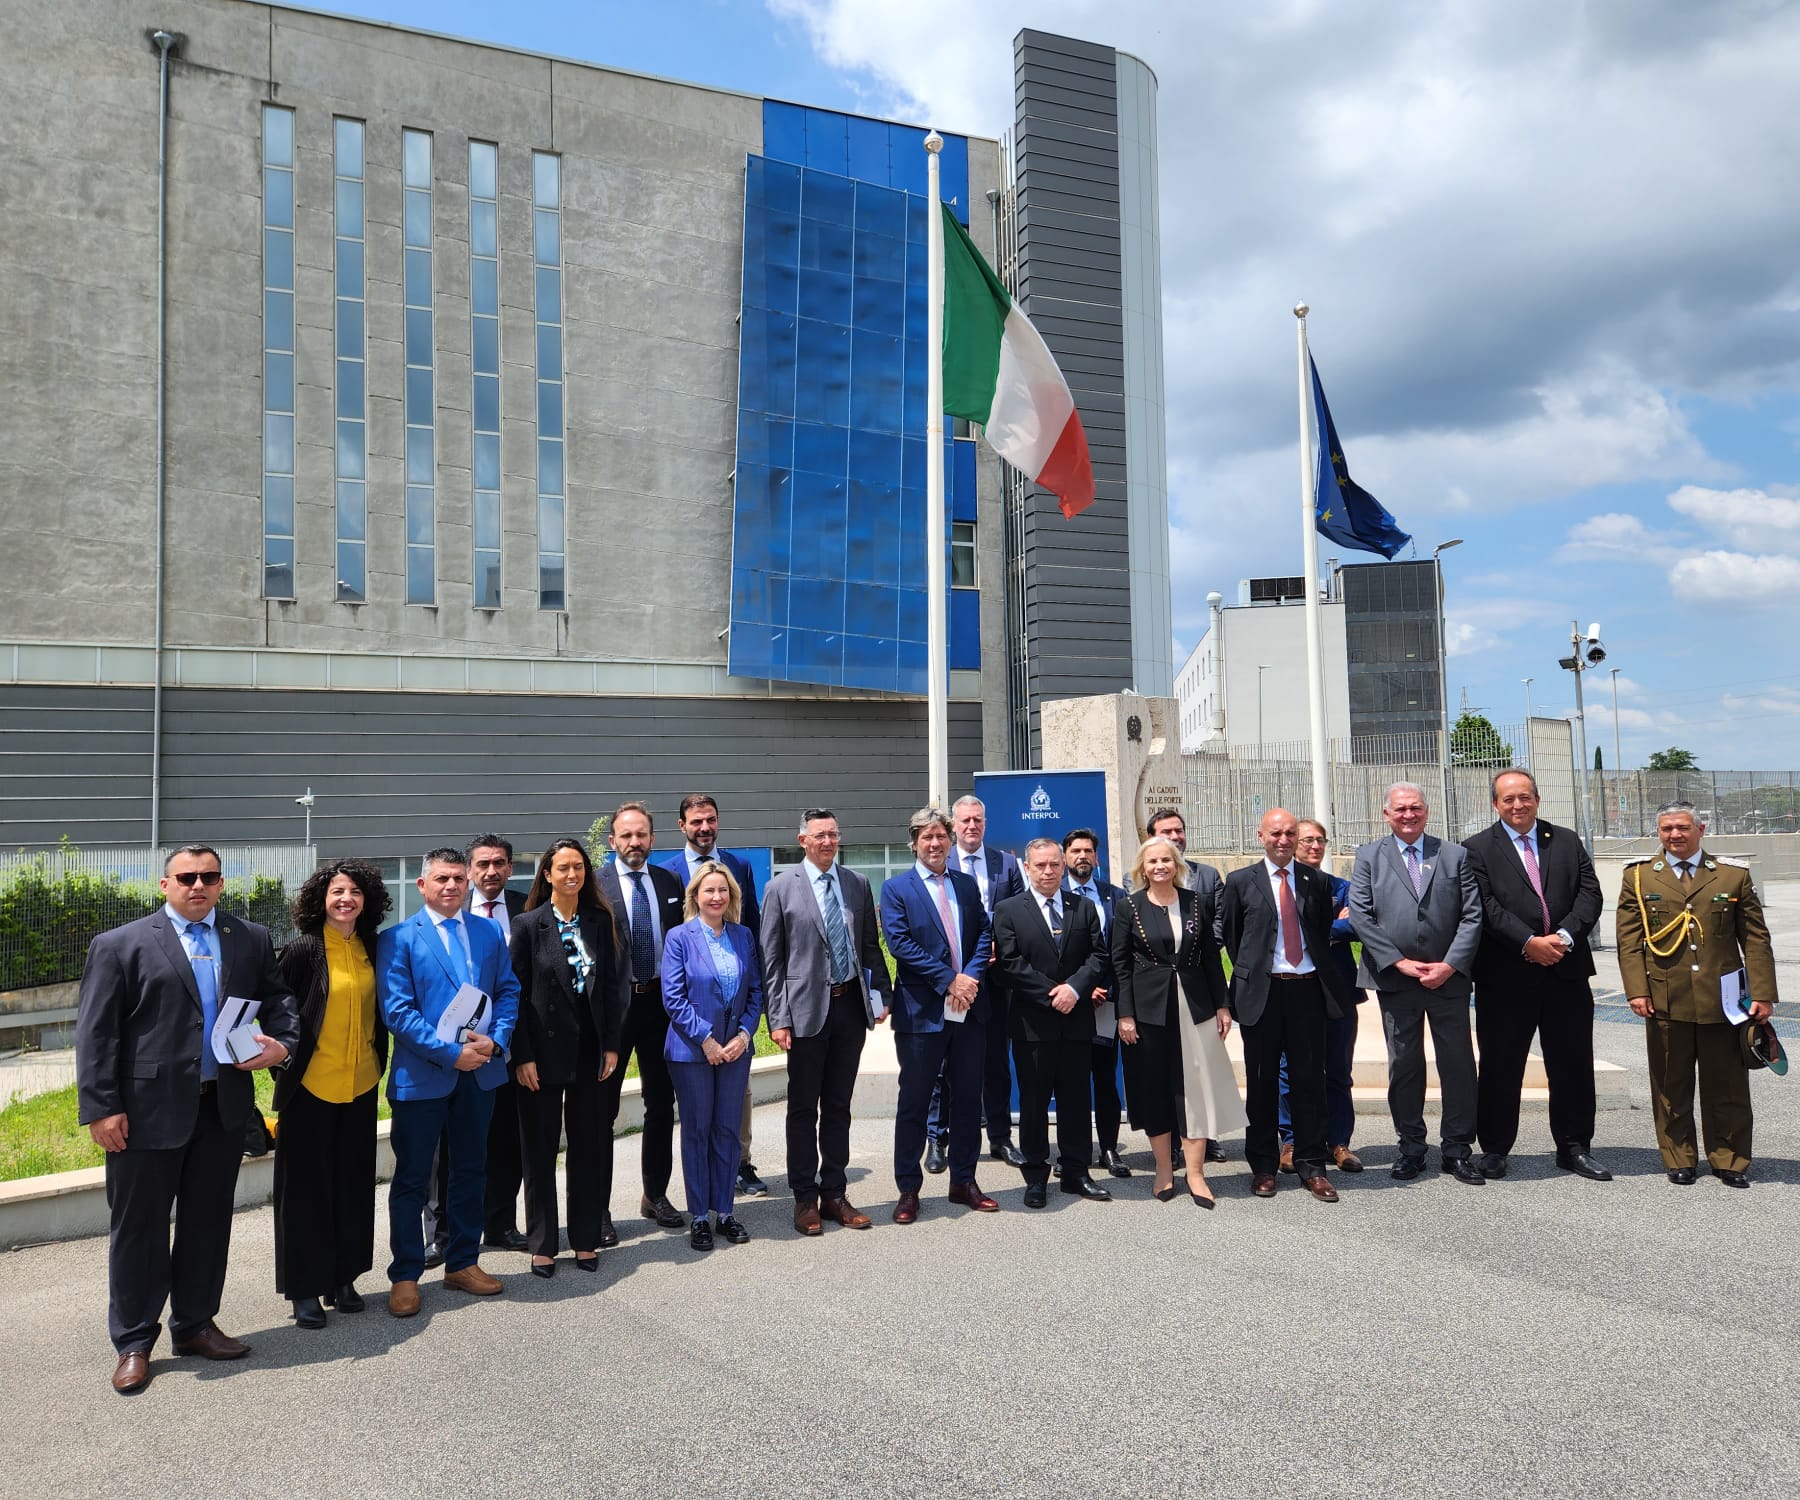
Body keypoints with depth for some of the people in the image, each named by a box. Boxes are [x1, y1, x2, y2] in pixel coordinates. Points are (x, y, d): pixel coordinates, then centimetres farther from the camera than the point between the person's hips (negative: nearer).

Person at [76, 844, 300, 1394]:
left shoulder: (252, 940, 7)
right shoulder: (119, 945, -3)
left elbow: (278, 998, 13)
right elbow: (95, 1033, -5)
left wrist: (281, 1042, -8)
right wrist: (101, 1108, -11)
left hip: (223, 1107, 4)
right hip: (148, 1111, -3)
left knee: (208, 1222, 15)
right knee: (139, 1228, 8)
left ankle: (195, 1324, 31)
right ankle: (133, 1343, 23)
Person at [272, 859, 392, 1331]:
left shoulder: (371, 948, 4)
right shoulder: (302, 949, -10)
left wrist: (378, 1060, 12)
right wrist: (286, 1063, -10)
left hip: (360, 1084, 5)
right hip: (311, 1084, -5)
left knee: (352, 1183, 12)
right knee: (307, 1185, 5)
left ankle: (342, 1278, 25)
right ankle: (305, 1288, 16)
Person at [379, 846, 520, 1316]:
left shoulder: (488, 932, 7)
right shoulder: (398, 939, -7)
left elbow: (508, 991, 7)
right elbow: (397, 1011, -13)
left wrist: (495, 1040, -10)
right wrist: (450, 1053, -18)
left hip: (480, 1069, 4)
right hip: (421, 1075, -4)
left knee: (470, 1171, 15)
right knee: (412, 1178, 6)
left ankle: (463, 1263, 28)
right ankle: (405, 1276, 19)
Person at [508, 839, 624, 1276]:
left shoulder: (599, 921, 4)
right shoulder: (528, 924, -5)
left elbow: (612, 985, 5)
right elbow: (516, 993, -6)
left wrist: (610, 1044, 0)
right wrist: (522, 1056, -11)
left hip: (589, 1048, 3)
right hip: (543, 1050, -3)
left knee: (588, 1146, 10)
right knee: (539, 1149, 6)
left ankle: (586, 1239, 22)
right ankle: (543, 1245, 17)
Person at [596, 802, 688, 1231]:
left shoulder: (670, 882, 7)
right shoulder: (595, 886, -7)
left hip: (660, 1002, 4)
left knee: (661, 1104, 14)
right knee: (603, 1109, 3)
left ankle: (656, 1195, 29)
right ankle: (597, 1209, 13)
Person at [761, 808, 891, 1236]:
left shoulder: (857, 884, 8)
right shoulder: (781, 888, -3)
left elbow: (871, 946, 12)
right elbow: (771, 959, -4)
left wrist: (881, 994, 3)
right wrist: (777, 1018, -9)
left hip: (851, 1004, 4)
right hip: (807, 1008, -3)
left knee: (838, 1107, 12)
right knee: (803, 1109, 6)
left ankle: (835, 1193, 22)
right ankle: (805, 1199, 17)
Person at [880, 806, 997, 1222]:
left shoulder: (967, 884, 12)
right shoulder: (897, 888, -3)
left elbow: (983, 934, 7)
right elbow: (900, 944, -12)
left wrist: (971, 976, -11)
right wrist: (949, 980, -16)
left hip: (969, 1009, 4)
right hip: (922, 1011, -4)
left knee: (967, 1098, 12)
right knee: (914, 1102, 4)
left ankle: (964, 1181, 25)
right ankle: (908, 1189, 15)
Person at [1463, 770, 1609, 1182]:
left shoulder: (1567, 840, 11)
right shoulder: (1477, 849, 0)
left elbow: (1590, 893, 3)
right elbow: (1486, 906, -9)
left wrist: (1565, 936, -12)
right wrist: (1529, 942, -18)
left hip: (1566, 970, 3)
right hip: (1505, 976, -3)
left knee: (1573, 1064, 9)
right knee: (1500, 1066, 5)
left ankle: (1574, 1148, 23)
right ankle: (1494, 1149, 16)